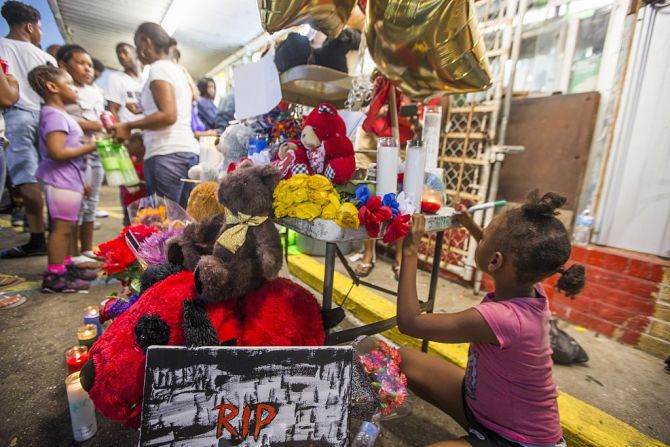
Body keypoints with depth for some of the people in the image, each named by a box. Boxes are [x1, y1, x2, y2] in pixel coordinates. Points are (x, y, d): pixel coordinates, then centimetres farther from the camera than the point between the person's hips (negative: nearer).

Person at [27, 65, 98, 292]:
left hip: (68, 179, 10)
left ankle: (66, 266, 27)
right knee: (62, 227, -7)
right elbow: (57, 152, -24)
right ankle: (54, 277, 0)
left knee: (68, 226, 16)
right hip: (61, 180, -10)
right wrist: (88, 147, -16)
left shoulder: (59, 114, 18)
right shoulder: (55, 115, -13)